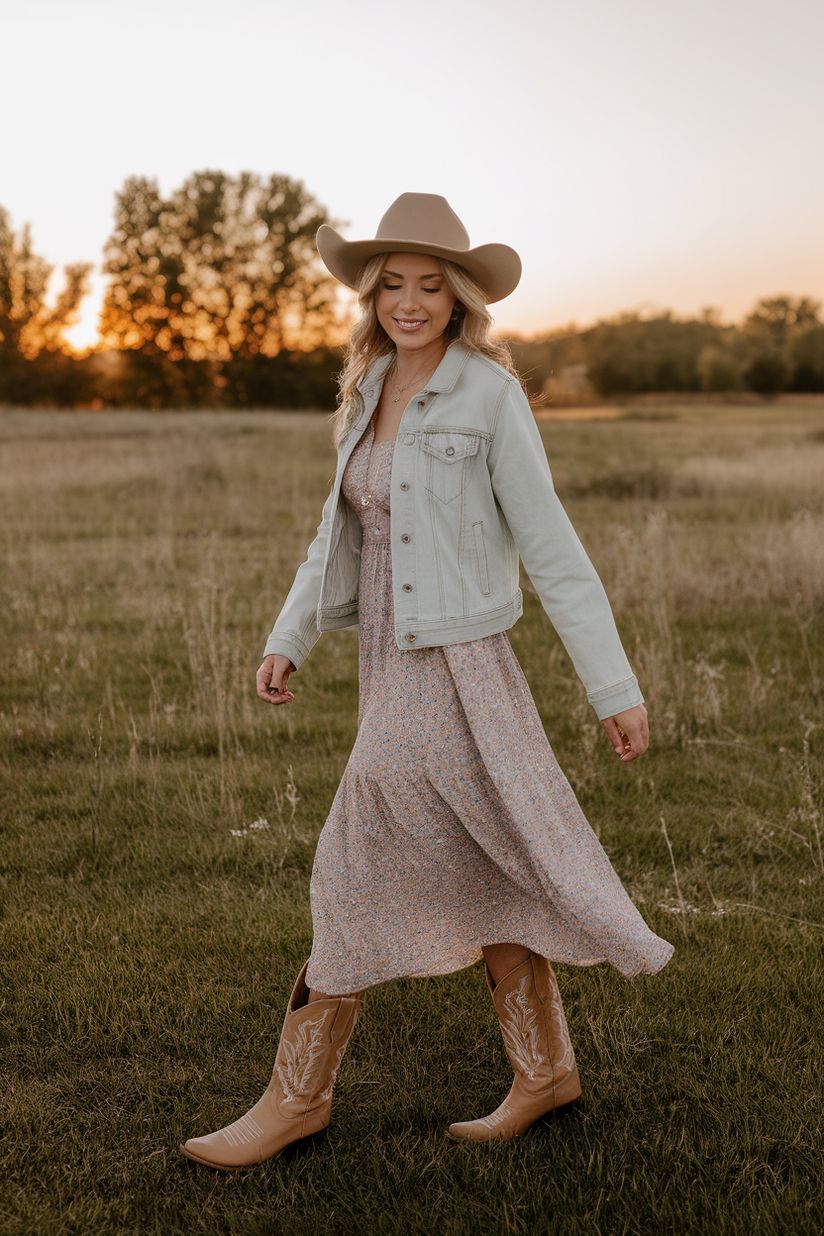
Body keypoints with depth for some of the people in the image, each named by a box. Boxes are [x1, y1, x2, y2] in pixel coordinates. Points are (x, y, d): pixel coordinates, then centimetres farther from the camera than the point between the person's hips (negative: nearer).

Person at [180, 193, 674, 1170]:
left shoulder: (488, 396, -11)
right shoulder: (371, 394, 10)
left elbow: (552, 547, -12)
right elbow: (344, 530, 17)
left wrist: (614, 688, -11)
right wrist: (288, 640, 7)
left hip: (450, 670, -8)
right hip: (393, 662, 8)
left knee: (364, 878, -2)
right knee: (478, 876, 15)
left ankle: (296, 1097, 12)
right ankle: (545, 1072, 29)